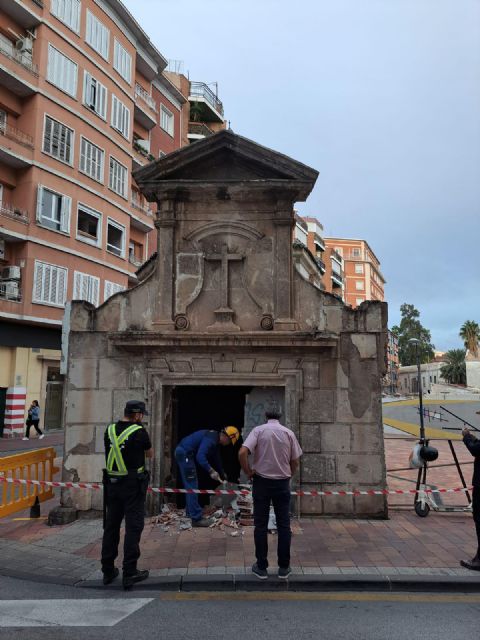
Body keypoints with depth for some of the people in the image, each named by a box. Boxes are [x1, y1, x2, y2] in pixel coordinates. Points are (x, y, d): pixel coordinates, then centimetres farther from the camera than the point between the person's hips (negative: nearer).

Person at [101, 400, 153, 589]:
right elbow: (150, 454, 3)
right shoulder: (139, 432, -13)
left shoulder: (110, 430, 2)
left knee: (111, 526, 15)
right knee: (133, 527, 3)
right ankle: (129, 573, 5)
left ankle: (108, 570, 24)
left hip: (112, 483, 6)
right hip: (132, 484, -6)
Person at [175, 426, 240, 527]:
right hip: (184, 453, -11)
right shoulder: (211, 439, -19)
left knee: (191, 486, 20)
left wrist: (223, 477, 33)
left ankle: (191, 513, 32)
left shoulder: (215, 440, 14)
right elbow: (200, 456, -31)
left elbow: (217, 461, 26)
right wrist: (211, 471, -32)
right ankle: (196, 518, -5)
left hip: (184, 453, 11)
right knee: (192, 487, -8)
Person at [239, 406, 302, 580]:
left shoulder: (258, 430, -5)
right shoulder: (289, 433, 2)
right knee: (284, 525, 10)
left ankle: (261, 567, 13)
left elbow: (242, 453, -18)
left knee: (261, 525, 7)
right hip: (283, 483, 1)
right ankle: (284, 568, 15)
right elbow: (295, 462, 5)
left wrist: (248, 472, -5)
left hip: (262, 481, -1)